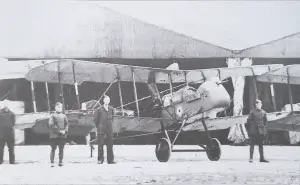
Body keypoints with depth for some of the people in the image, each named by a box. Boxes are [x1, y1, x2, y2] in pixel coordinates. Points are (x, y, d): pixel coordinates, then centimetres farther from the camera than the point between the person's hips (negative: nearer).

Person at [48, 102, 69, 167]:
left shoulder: (64, 116, 11)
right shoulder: (52, 116, -1)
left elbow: (66, 124, 10)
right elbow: (51, 125, -10)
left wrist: (65, 130, -9)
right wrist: (59, 131, -15)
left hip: (62, 135, 3)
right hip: (54, 135, -3)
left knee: (61, 149, 5)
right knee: (53, 149, 1)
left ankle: (60, 162, 12)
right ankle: (52, 162, 5)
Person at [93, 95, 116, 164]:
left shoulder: (111, 109, 8)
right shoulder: (99, 110, -4)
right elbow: (95, 119, 3)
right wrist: (98, 127, 7)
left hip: (109, 129, 4)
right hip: (101, 129, -4)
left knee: (110, 144, 5)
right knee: (100, 144, -3)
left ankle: (110, 160, 10)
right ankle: (100, 159, 4)